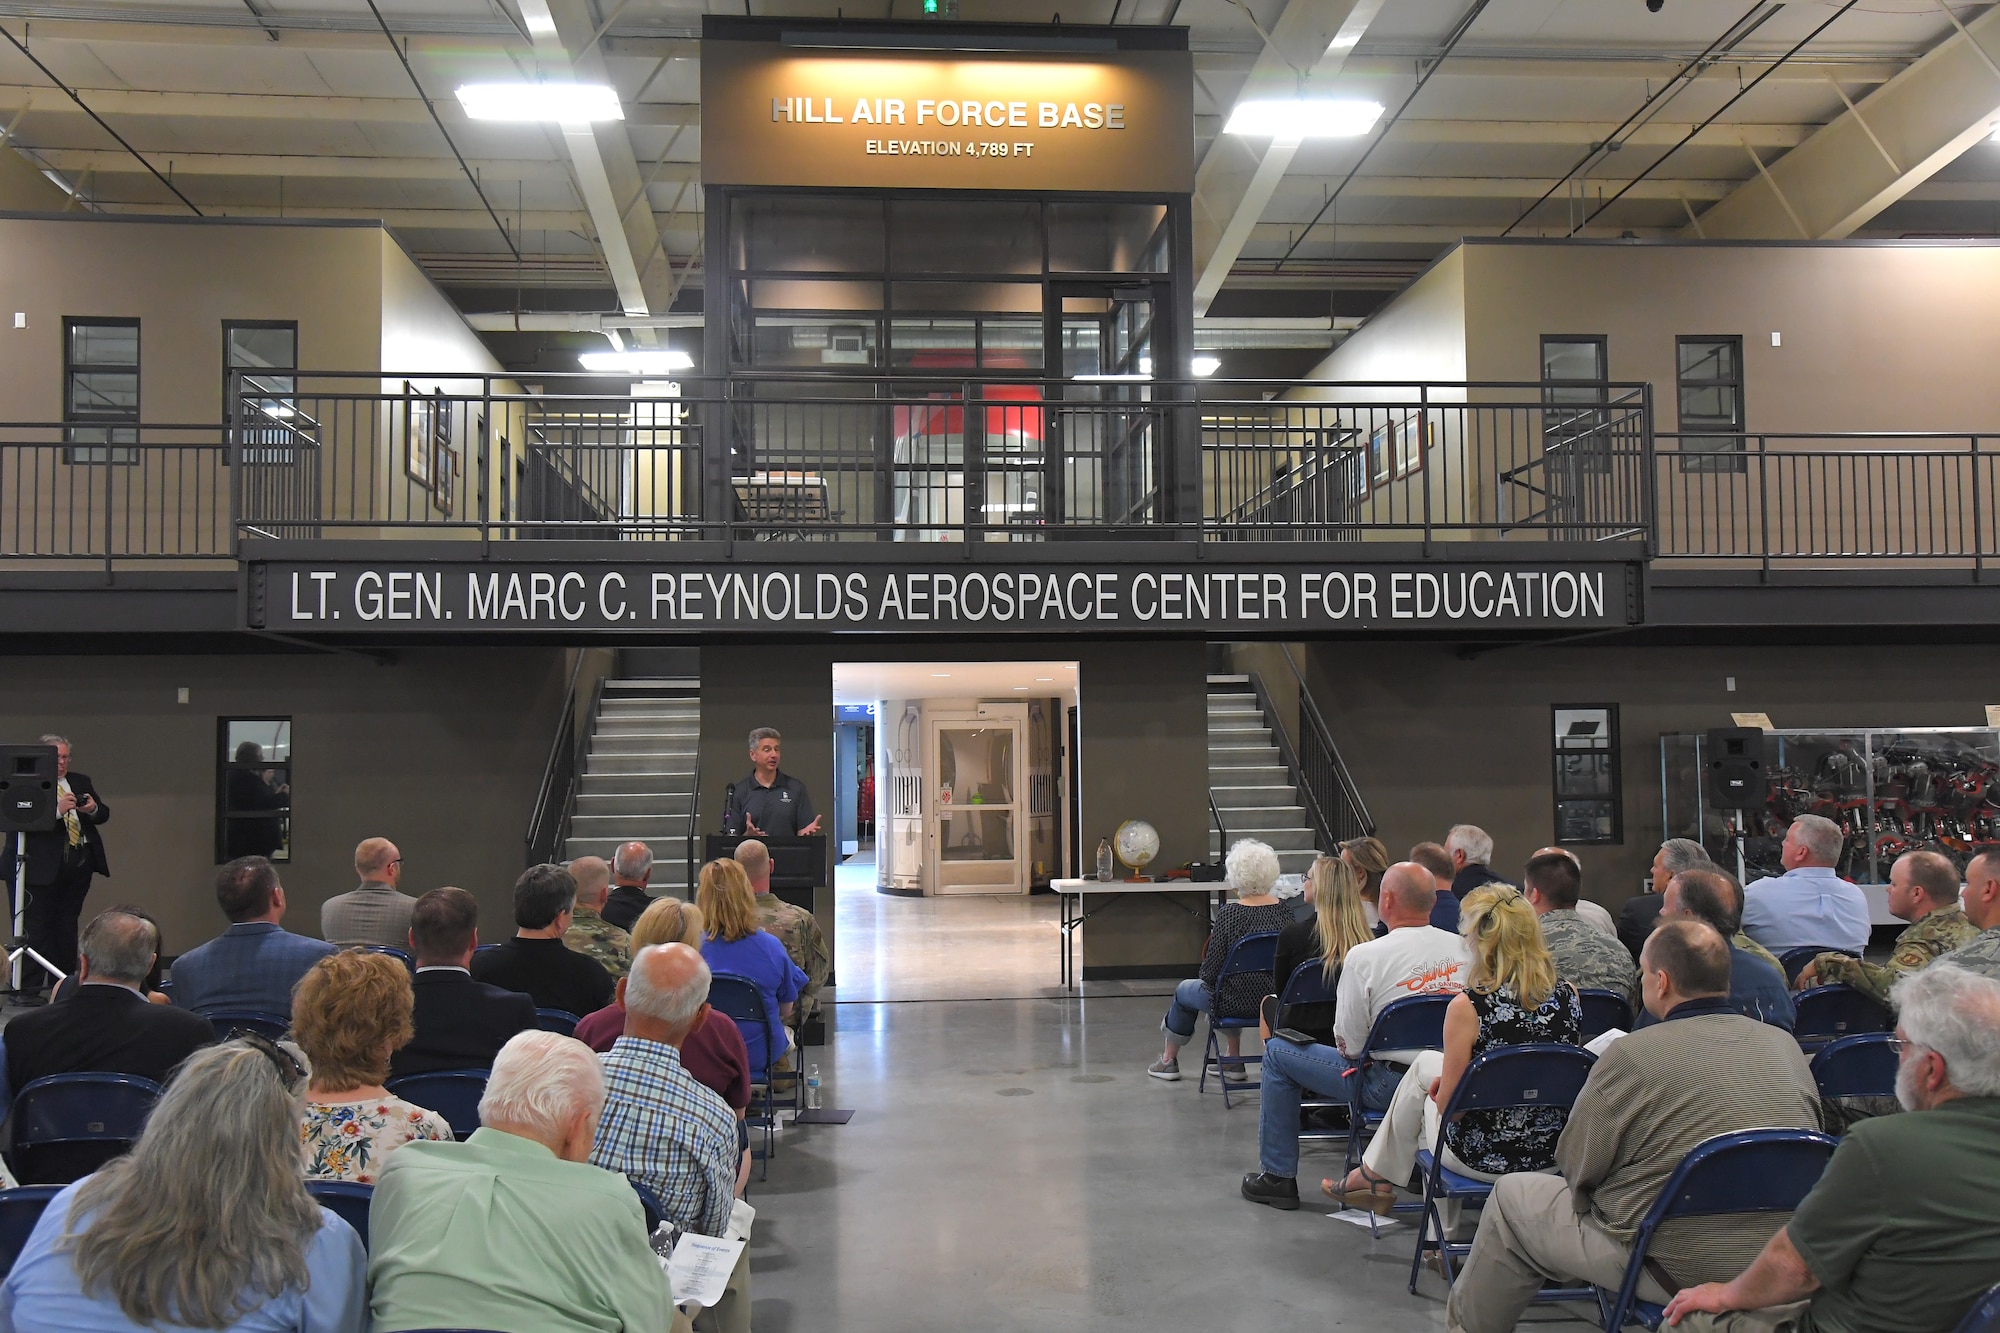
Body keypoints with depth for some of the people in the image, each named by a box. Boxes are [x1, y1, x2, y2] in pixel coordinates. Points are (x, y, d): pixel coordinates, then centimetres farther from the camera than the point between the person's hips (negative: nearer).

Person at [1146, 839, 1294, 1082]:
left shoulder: (1229, 914, -21)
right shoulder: (1285, 911, -6)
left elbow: (1210, 972, -17)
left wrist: (1205, 976, 6)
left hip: (1239, 1002, -5)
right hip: (1274, 1000, 5)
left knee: (1184, 991, 25)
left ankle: (1169, 1061, 44)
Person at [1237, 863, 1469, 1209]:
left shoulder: (1365, 955, -17)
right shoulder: (1462, 947, -2)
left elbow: (1349, 1046, -13)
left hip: (1392, 1086, -6)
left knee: (1277, 1053, 10)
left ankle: (1277, 1177, 16)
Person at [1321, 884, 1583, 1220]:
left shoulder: (1468, 1007, -23)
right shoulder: (1569, 996, -7)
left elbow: (1447, 1104, -15)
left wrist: (1441, 1090, 9)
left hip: (1484, 1161, -5)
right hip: (1553, 1155, 5)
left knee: (1424, 1066, 25)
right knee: (1427, 1062, 26)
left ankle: (1376, 1174, 45)